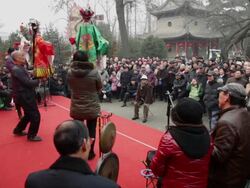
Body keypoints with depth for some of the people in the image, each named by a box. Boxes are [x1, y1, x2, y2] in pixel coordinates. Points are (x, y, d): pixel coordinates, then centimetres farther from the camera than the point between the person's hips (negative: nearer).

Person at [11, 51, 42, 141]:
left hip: (25, 95, 10)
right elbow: (28, 83, -24)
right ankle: (32, 135, 13)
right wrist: (39, 80, -14)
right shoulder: (17, 70, -21)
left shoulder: (20, 68, 11)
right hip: (24, 97, -10)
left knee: (28, 115, 24)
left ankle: (18, 130, 39)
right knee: (35, 116, -1)